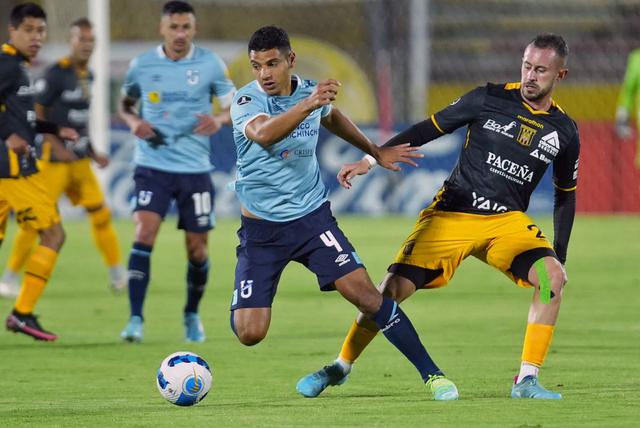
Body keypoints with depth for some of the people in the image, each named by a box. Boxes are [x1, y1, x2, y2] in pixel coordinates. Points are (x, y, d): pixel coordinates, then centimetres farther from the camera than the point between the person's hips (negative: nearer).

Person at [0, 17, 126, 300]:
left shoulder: (87, 75, 11)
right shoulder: (57, 73, -13)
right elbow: (35, 112, -13)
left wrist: (92, 152, 16)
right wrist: (56, 145, -20)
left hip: (80, 160, 7)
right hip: (55, 159, -7)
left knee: (100, 213, 3)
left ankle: (118, 276, 11)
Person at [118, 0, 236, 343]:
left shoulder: (210, 65, -2)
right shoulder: (142, 65, 1)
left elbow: (235, 106, 4)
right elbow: (125, 104, 16)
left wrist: (220, 118, -19)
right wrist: (133, 121, -7)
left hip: (195, 169, 1)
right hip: (152, 166, -1)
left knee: (197, 248, 5)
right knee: (145, 233, -19)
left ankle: (192, 315, 30)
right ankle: (135, 320, -18)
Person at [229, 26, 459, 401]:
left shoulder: (310, 91, 0)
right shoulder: (247, 100, -15)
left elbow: (332, 117, 26)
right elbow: (263, 134, -39)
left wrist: (375, 152, 29)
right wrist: (308, 104, -52)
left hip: (312, 216, 2)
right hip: (261, 229, -2)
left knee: (364, 293, -15)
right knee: (249, 334, -11)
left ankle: (431, 374, -6)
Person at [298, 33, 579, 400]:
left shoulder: (564, 132, 2)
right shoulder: (489, 100, -4)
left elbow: (566, 196, 14)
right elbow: (429, 129, 2)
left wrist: (560, 255, 9)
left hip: (507, 220, 1)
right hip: (450, 214, -1)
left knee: (553, 275, -25)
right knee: (394, 288, -11)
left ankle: (527, 380, -18)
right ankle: (341, 367, 12)